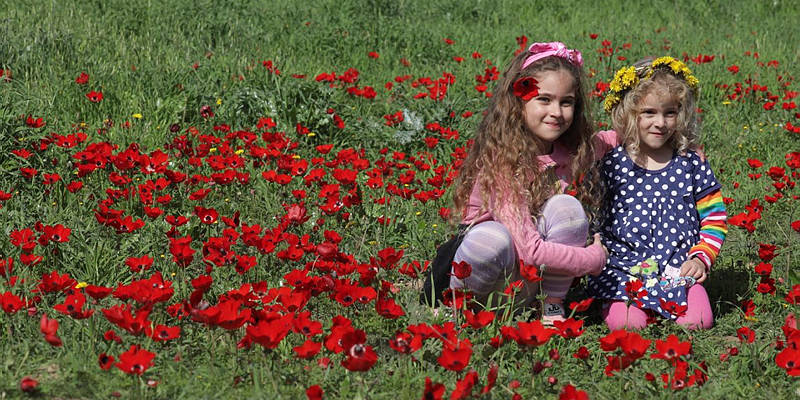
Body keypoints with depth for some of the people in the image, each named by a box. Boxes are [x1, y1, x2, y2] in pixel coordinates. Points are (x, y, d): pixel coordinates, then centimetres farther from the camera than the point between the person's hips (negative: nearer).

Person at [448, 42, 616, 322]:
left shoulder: (572, 152, -2)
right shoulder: (502, 161, -22)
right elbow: (530, 249, -28)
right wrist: (594, 258, -17)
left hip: (533, 287, 5)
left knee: (566, 206, -20)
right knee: (493, 237, -37)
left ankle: (552, 308, -9)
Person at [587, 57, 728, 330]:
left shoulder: (692, 165, 6)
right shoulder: (611, 165, 3)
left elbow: (715, 220, 11)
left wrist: (701, 258, -2)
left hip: (679, 269, 1)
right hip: (625, 266, -1)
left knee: (697, 320, -22)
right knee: (624, 323, -25)